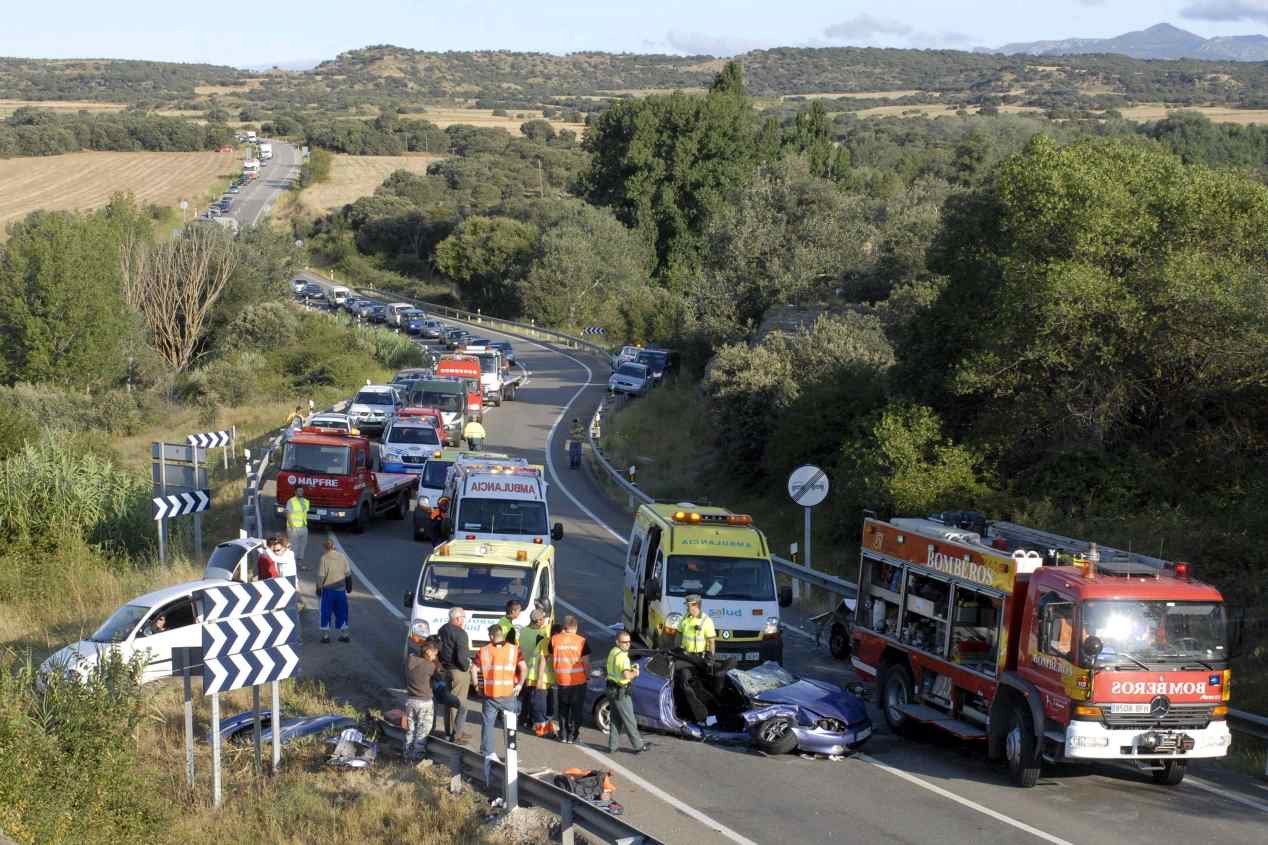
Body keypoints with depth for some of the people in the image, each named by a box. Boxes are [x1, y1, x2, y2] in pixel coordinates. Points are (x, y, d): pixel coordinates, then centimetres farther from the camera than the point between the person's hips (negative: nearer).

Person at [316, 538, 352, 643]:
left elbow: (321, 576, -12)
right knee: (341, 612, 13)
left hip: (328, 590, -4)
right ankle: (344, 634, 16)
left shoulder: (324, 558, -12)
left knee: (326, 612, 7)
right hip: (341, 590, 4)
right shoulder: (342, 557, 1)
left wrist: (318, 589, -2)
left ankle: (325, 635, 9)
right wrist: (349, 586, 20)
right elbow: (348, 574, 8)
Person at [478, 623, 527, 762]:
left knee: (488, 723, 10)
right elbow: (524, 668, -10)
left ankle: (487, 753, 8)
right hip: (509, 693, 0)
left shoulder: (484, 651, 1)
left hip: (490, 693, 0)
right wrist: (520, 684, -1)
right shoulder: (514, 649, -1)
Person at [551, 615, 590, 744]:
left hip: (561, 680, 2)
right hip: (578, 680, -2)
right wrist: (587, 674, 8)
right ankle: (573, 735, 9)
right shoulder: (581, 641, -9)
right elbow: (586, 662, -6)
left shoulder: (554, 639, -4)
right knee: (577, 709, 9)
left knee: (563, 709, 15)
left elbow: (552, 659, 5)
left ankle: (563, 734, 17)